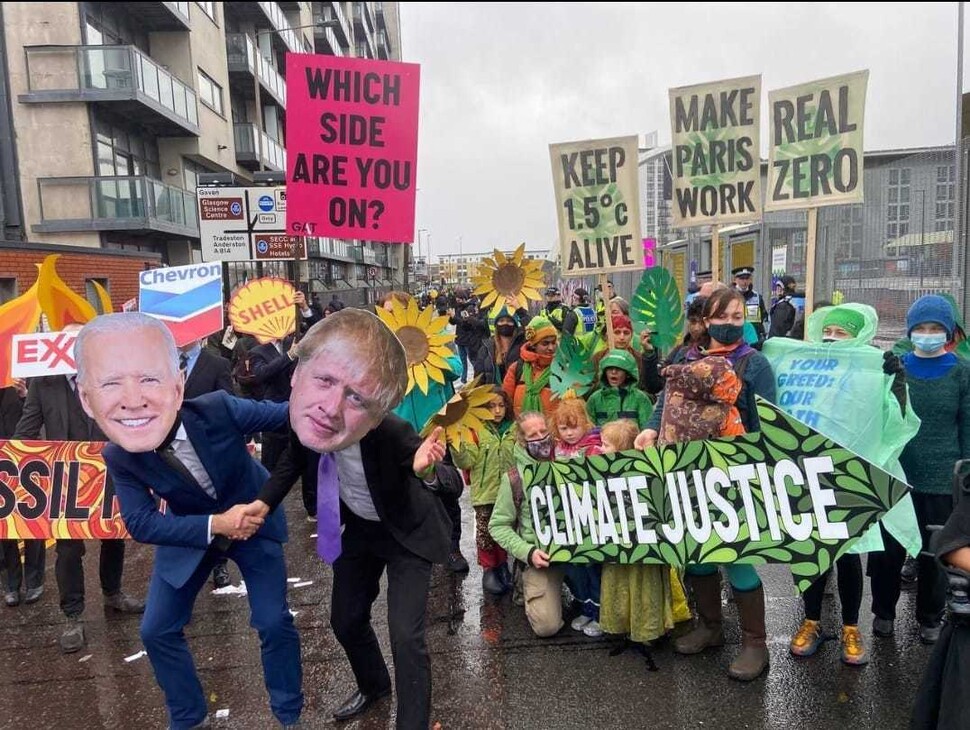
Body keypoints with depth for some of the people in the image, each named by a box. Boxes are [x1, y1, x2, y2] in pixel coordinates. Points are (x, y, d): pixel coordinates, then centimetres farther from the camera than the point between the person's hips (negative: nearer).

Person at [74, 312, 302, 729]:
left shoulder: (218, 409, -34)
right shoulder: (119, 457, -25)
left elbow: (288, 415, -25)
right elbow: (141, 523, -20)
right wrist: (215, 524, -31)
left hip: (253, 520, -2)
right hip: (189, 535, 3)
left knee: (274, 622, -2)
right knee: (157, 630, 8)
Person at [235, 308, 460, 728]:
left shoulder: (393, 434, -41)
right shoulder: (307, 417, -27)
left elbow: (455, 486, -30)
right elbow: (296, 456, -2)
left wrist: (429, 471, -51)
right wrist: (266, 502, -12)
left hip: (408, 532, -5)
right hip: (357, 528, 5)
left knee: (405, 637, -11)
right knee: (345, 621, 19)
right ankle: (373, 686, 50)